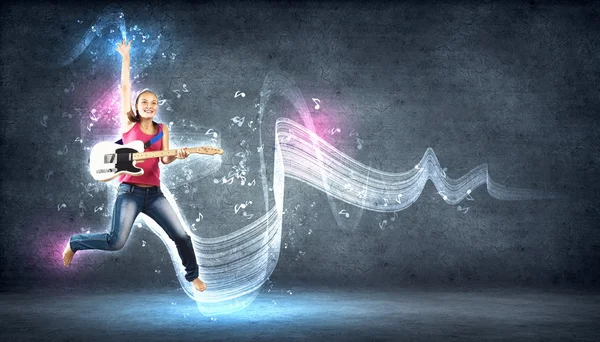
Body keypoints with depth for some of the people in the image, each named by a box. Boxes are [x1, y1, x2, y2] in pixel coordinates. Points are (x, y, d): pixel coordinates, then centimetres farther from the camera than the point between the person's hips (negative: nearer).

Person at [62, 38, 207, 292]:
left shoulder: (162, 129, 11)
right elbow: (125, 87, -3)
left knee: (181, 236, 0)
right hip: (129, 191, -4)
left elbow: (164, 159, 1)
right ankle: (74, 243, 15)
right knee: (116, 242, -13)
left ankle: (193, 275, 21)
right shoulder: (128, 123, 0)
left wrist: (177, 156, -20)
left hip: (154, 193, 4)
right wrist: (126, 57, -5)